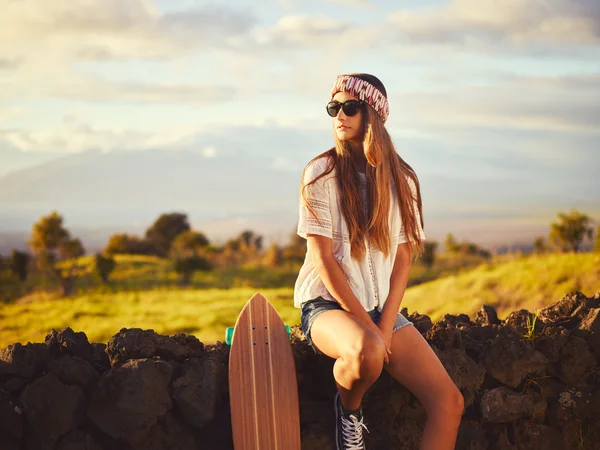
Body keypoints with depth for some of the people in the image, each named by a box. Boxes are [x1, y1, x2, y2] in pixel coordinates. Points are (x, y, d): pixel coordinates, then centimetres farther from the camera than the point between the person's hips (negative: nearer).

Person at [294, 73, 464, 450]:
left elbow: (403, 258, 3)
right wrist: (367, 326, -16)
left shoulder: (401, 179, 5)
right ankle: (348, 407, -5)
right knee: (368, 352, -39)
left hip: (382, 308, 4)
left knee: (449, 401, -14)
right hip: (328, 305, -4)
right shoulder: (322, 173, -6)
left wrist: (385, 326, -10)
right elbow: (323, 258, -11)